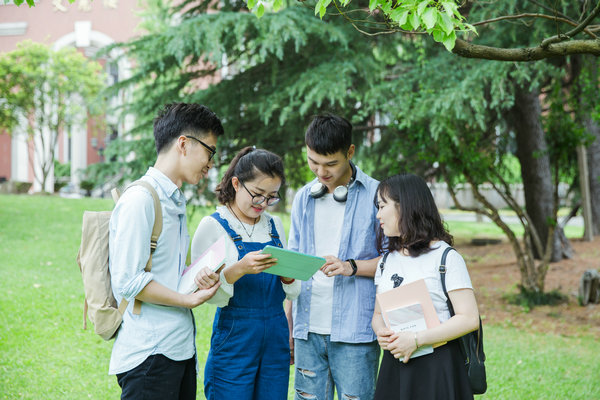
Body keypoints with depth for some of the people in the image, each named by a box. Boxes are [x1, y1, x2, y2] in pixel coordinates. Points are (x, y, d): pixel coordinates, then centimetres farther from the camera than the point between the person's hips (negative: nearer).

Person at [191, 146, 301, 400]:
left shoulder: (274, 225, 11)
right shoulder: (213, 226, -5)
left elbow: (292, 293, 11)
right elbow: (212, 295, -12)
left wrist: (287, 274, -10)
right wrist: (238, 269, -29)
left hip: (276, 341, 5)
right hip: (235, 340, -5)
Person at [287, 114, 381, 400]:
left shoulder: (375, 195, -2)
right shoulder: (303, 198, 13)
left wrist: (352, 267, -17)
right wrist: (288, 328, 15)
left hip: (354, 332, -4)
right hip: (308, 329, 4)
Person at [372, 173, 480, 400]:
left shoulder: (446, 258, -7)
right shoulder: (387, 260, 13)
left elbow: (469, 318, -13)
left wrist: (416, 340, -18)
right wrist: (381, 332, -7)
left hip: (437, 368, -5)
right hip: (394, 367, 6)